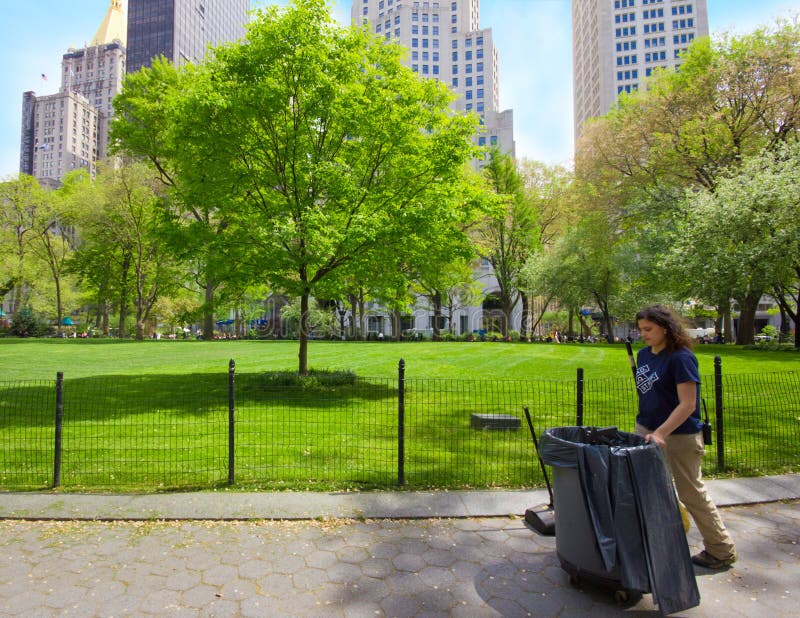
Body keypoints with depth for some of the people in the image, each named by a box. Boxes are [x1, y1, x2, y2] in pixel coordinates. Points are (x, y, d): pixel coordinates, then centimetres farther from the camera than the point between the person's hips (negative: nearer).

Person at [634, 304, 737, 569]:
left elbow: (688, 404, -20)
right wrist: (646, 428, 16)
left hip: (679, 436, -7)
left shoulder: (681, 357, -18)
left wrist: (660, 433, -26)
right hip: (645, 429, 8)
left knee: (691, 493, 7)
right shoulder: (644, 354, 5)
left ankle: (722, 550, 28)